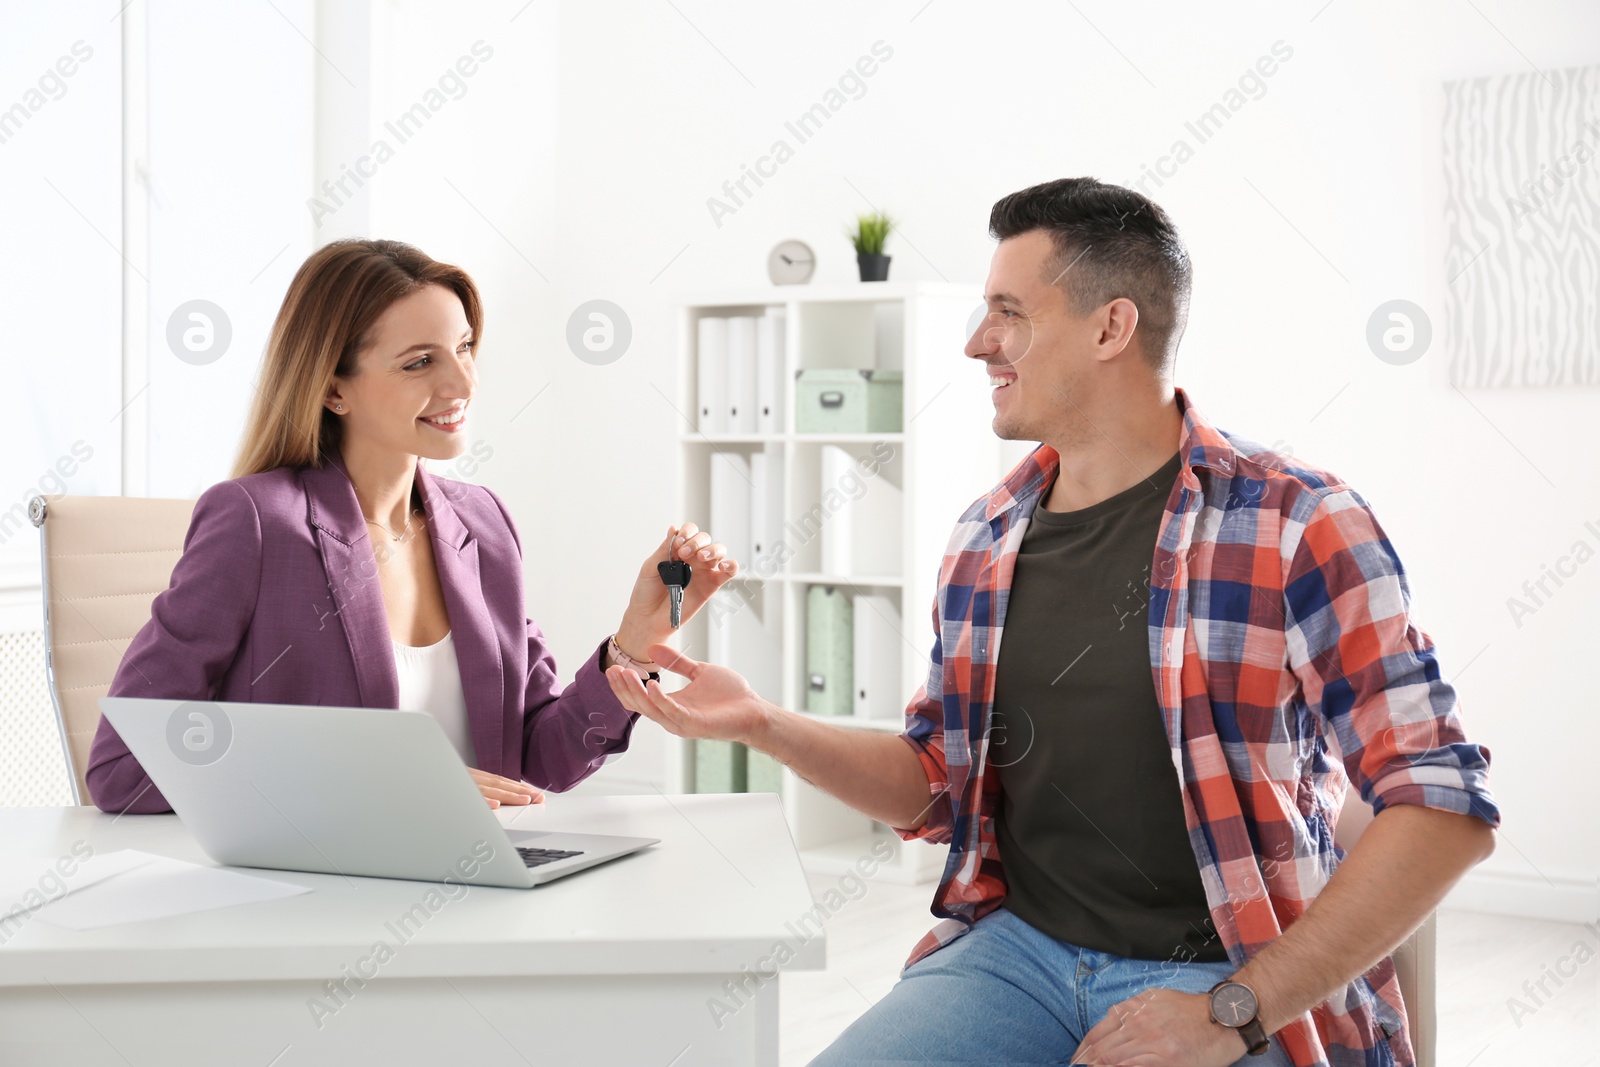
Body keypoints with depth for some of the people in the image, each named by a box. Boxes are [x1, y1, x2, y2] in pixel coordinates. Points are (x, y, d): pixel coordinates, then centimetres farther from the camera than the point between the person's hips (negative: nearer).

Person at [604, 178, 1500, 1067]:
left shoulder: (1293, 525, -10)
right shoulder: (986, 539, 9)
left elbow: (1446, 804, -13)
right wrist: (762, 724, 1)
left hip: (1239, 982, -4)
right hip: (1019, 948, 5)